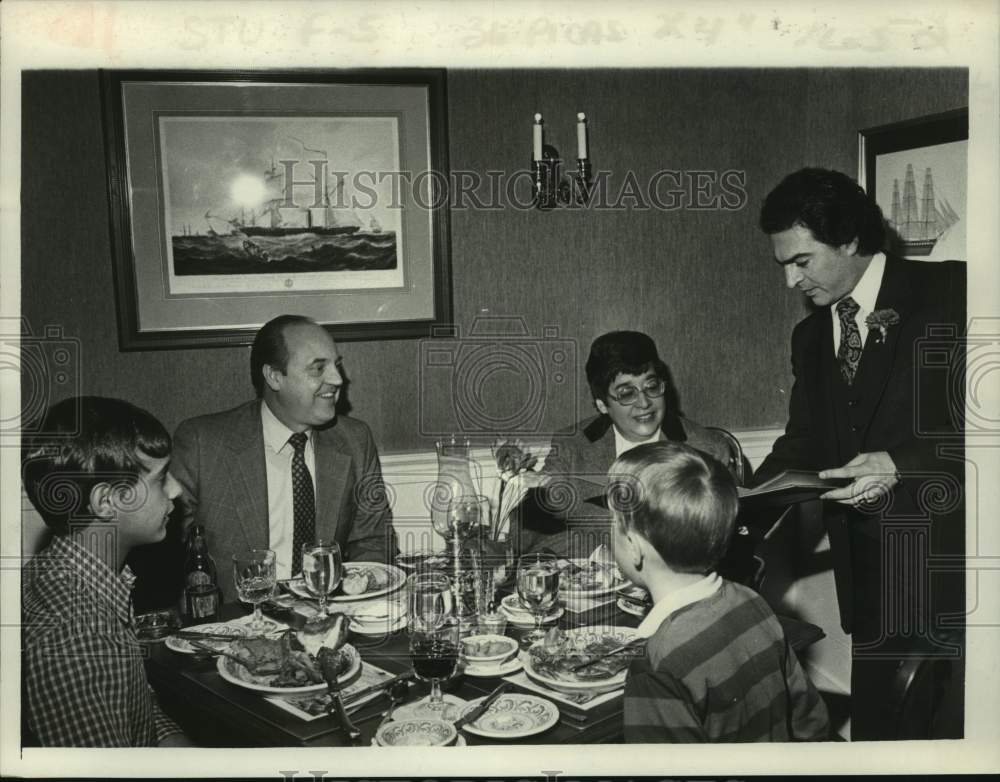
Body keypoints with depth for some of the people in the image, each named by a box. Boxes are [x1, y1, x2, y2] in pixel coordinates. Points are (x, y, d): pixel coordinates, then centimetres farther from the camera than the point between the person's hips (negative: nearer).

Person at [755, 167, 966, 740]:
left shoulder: (950, 293, -6)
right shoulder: (811, 335, 13)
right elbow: (803, 442, 15)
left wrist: (902, 465, -22)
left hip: (949, 563, -5)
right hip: (868, 572, 6)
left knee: (960, 725, 1)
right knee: (871, 719, 11)